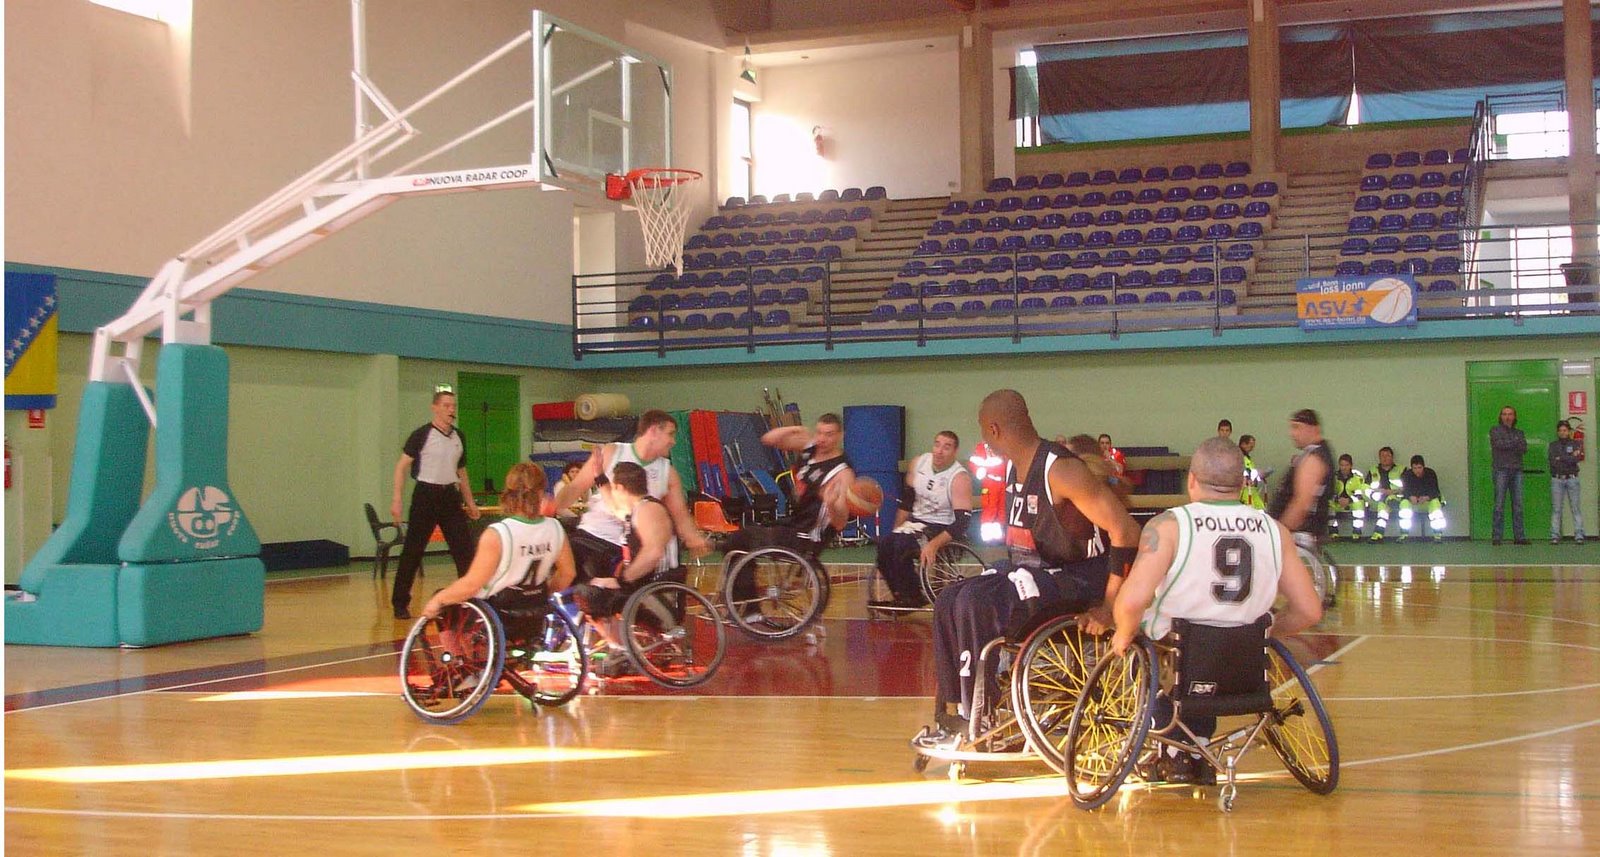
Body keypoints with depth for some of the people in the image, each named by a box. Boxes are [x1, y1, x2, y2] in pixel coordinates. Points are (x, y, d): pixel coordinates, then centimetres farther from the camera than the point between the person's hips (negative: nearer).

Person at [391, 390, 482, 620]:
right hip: (426, 495, -5)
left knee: (465, 549, 2)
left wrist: (470, 502, 18)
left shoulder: (459, 437, 11)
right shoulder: (422, 434, -7)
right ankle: (400, 603, 9)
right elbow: (402, 466, -7)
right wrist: (397, 499, -15)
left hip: (451, 496, 5)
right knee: (412, 551, 0)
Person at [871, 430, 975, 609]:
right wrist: (896, 531, 9)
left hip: (943, 529, -6)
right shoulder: (919, 463, 0)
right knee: (884, 545, -19)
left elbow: (962, 522, -24)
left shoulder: (960, 478, -18)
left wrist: (934, 545, -35)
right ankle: (900, 596, -3)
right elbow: (906, 500, 14)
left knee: (902, 545, -29)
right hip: (917, 521, 6)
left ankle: (914, 597, -9)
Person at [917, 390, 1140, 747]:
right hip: (1038, 567, 10)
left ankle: (977, 721, -15)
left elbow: (1126, 532, -26)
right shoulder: (1014, 468, 7)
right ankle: (952, 716, 6)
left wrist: (1109, 606, -25)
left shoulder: (1061, 470, -23)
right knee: (949, 602, 3)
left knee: (976, 601, -25)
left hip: (1080, 577, -10)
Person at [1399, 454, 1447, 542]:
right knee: (1404, 503, -30)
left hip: (1428, 499, -1)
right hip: (1413, 501, 1)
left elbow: (1435, 491, -19)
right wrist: (1411, 497, -38)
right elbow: (1405, 490, -15)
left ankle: (1438, 535, -27)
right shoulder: (1407, 475, -8)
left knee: (1435, 503, -34)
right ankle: (1404, 535, -24)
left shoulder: (1430, 473, -12)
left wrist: (1426, 498, -40)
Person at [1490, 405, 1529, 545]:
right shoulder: (1495, 431, 8)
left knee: (1518, 504, 1)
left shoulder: (1519, 432, 18)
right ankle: (1496, 537, -7)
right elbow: (1499, 444, -11)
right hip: (1501, 470, -4)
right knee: (1499, 504, -7)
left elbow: (1524, 449, 1)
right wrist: (1516, 442, -2)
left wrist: (1507, 445, -9)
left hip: (1517, 470, 4)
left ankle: (1519, 536, 3)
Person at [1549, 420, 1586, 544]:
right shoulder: (1553, 445, 11)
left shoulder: (1576, 444, 9)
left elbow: (1576, 459, -8)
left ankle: (1579, 535, -5)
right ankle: (1555, 536, -3)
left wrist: (1560, 458, -5)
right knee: (1556, 509, -3)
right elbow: (1553, 461, -4)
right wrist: (1570, 457, -6)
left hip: (1572, 479, 0)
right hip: (1557, 479, 1)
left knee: (1576, 507, -4)